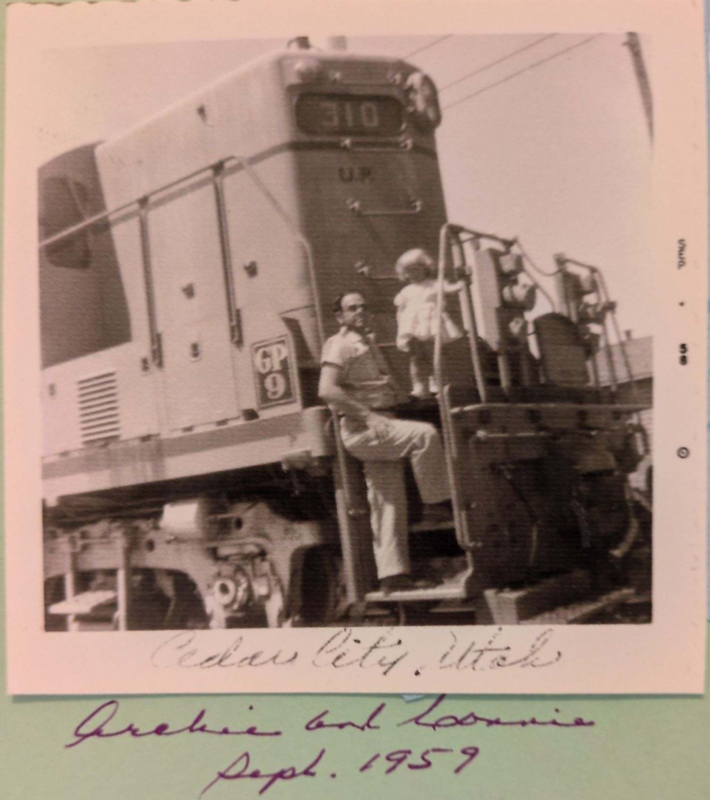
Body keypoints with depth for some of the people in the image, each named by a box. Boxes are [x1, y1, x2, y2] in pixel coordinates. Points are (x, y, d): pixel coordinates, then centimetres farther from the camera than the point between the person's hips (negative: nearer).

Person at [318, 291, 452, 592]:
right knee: (425, 434, -26)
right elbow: (327, 389, -19)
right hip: (360, 430, -8)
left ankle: (393, 573, 8)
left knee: (389, 504, 5)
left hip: (381, 429, 8)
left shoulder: (368, 344, 23)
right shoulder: (339, 345, -4)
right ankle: (436, 503, -14)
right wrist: (367, 415, -24)